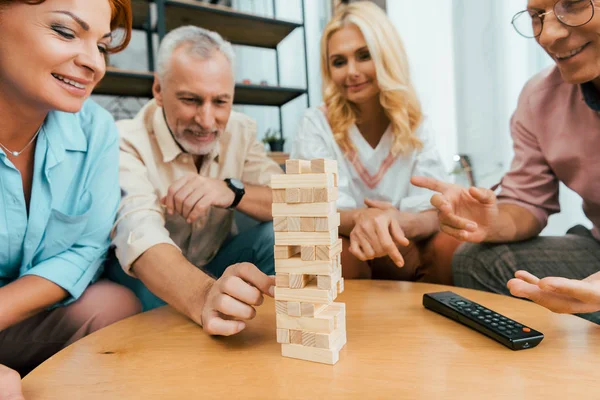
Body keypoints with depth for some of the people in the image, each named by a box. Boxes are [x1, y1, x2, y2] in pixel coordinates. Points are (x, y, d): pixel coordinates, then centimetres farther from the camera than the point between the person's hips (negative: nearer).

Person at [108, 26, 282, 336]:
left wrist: (233, 191, -33)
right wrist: (204, 297, -61)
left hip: (214, 265, 4)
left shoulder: (241, 131, -8)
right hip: (147, 275, -3)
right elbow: (141, 237, -39)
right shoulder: (127, 143, -22)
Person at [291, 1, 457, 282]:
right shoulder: (316, 124, -7)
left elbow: (433, 212, -10)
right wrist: (360, 218, -42)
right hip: (336, 259, -2)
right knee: (336, 246, -35)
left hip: (404, 254, 2)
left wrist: (403, 222, -35)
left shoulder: (415, 125, 0)